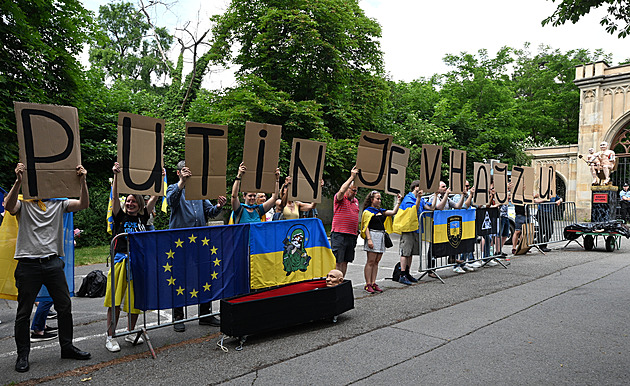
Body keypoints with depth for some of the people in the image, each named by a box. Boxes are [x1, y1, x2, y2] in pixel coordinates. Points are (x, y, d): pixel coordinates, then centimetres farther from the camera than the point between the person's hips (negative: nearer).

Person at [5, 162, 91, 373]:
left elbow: (83, 204, -5)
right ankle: (22, 355, 21)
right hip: (28, 265, -3)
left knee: (65, 307, 9)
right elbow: (9, 206, -22)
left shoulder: (58, 203, 10)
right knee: (24, 312, 6)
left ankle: (67, 347, 23)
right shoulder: (22, 204, 2)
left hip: (53, 263, 3)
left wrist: (82, 181, -19)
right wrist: (18, 181, -35)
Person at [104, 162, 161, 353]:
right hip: (121, 261, -3)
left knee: (135, 299, 10)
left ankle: (130, 333, 26)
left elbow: (154, 197, 6)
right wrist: (116, 175, -21)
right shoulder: (120, 216, 3)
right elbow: (115, 197, -10)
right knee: (115, 300, -1)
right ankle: (110, 337, 9)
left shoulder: (143, 216, 10)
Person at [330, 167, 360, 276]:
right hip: (339, 234, -7)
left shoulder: (356, 200, 18)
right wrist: (352, 177, -24)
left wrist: (356, 232, 21)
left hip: (352, 235, 7)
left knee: (345, 261, 10)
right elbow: (341, 190, -26)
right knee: (337, 261, -5)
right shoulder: (339, 198, -3)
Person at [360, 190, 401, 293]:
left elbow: (393, 212, 11)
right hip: (373, 236, -7)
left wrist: (398, 202, 4)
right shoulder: (367, 211, -2)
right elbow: (366, 226, -8)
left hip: (381, 237, 7)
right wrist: (369, 239, -17)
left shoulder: (381, 211, 18)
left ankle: (373, 283, 10)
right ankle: (368, 284, -4)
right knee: (371, 261, -7)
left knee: (376, 261, 6)